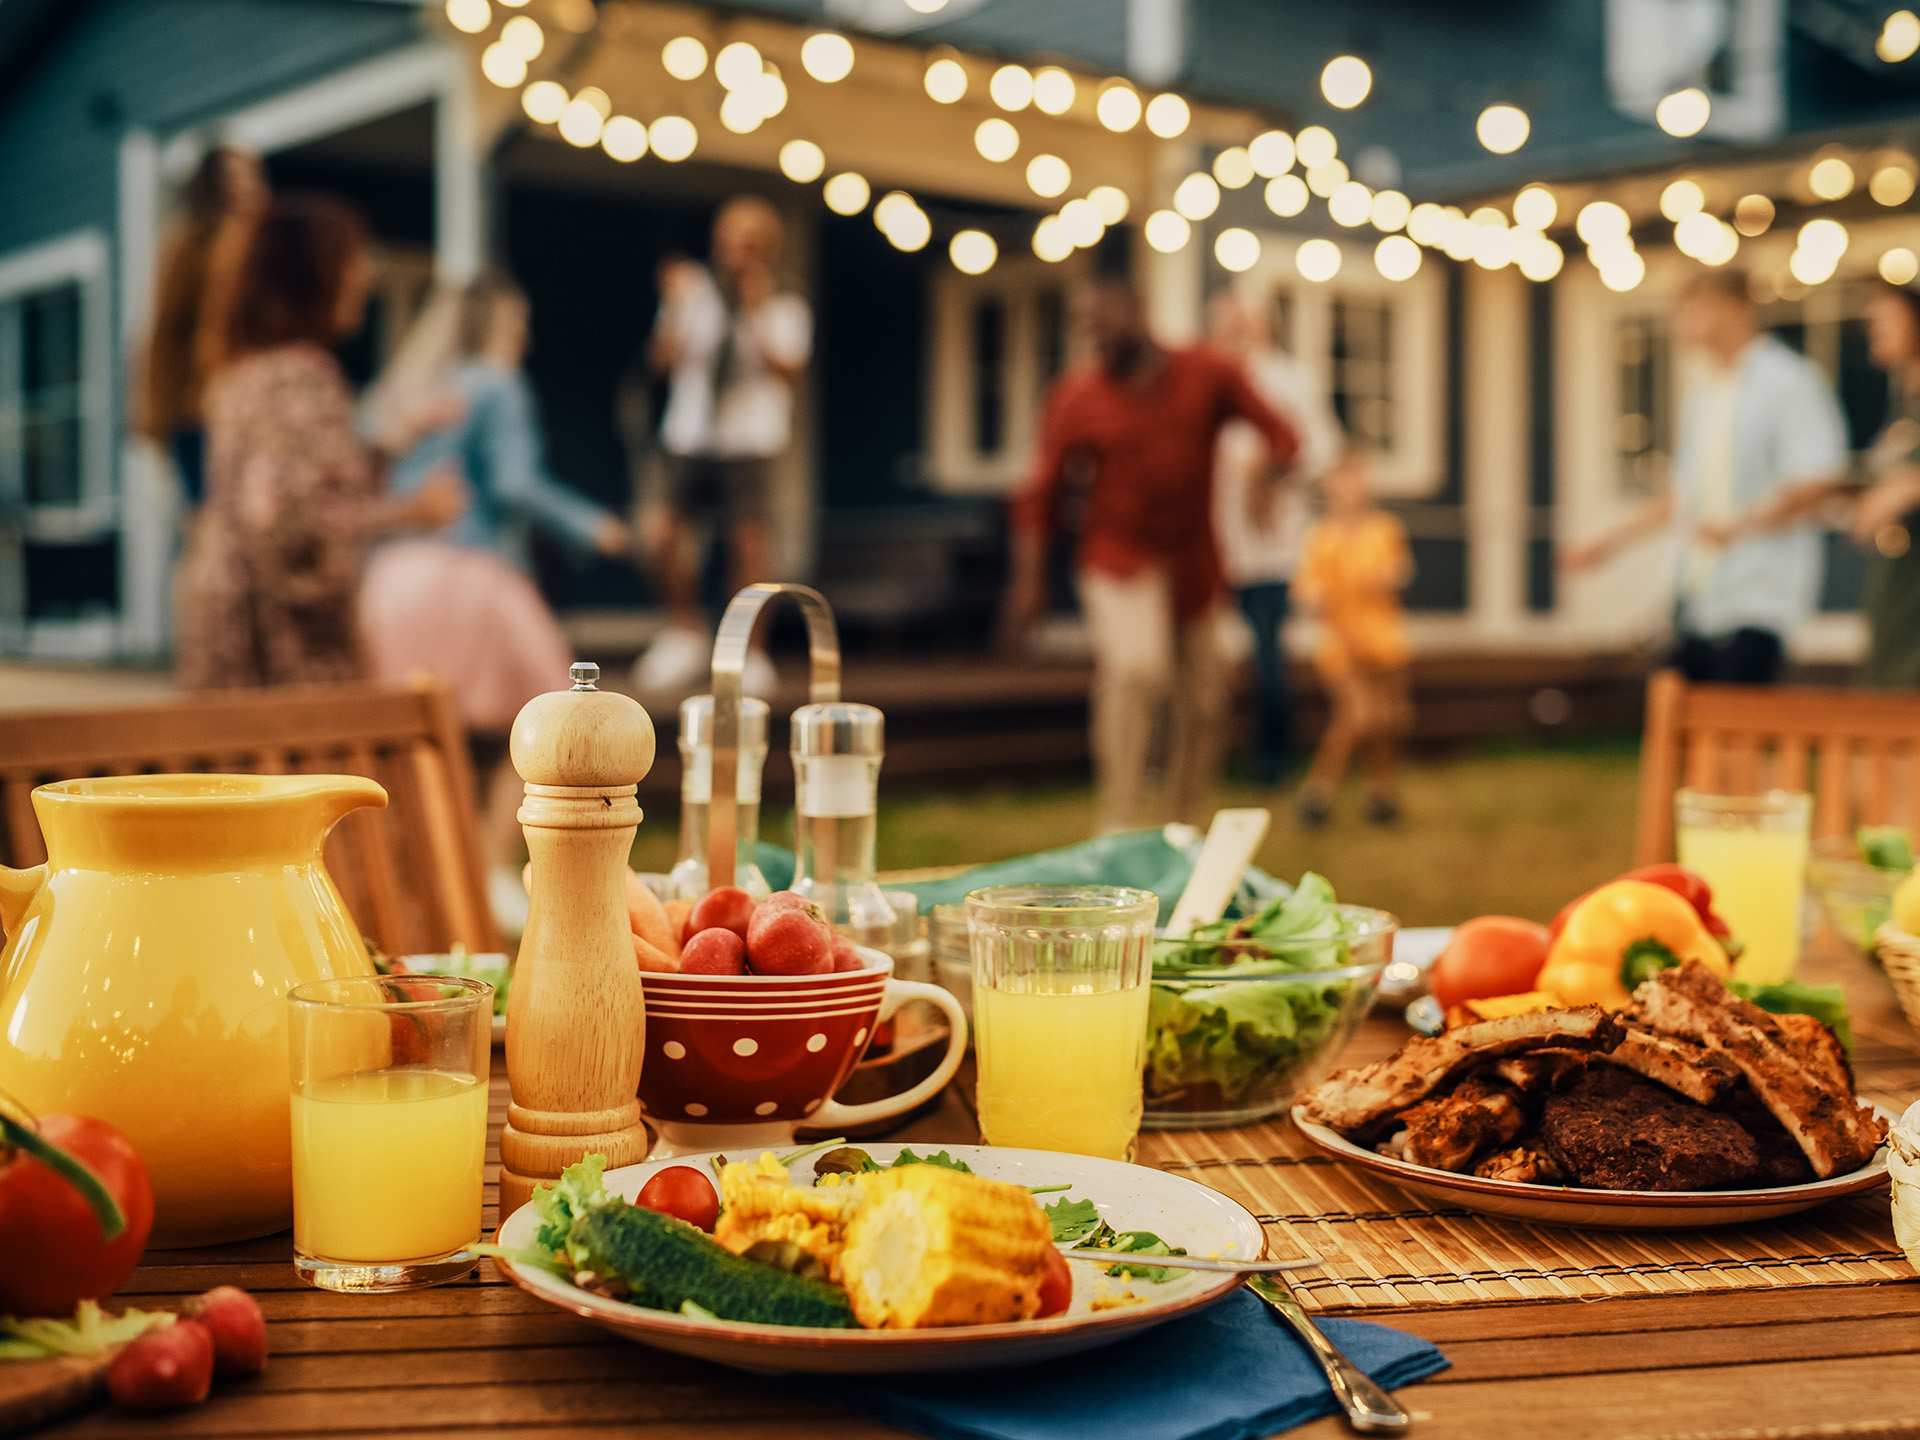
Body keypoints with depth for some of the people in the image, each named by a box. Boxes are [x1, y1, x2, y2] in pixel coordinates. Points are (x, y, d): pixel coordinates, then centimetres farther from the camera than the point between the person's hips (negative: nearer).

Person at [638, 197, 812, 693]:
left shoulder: (784, 307, 5)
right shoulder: (697, 291, 9)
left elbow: (788, 370, -10)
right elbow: (664, 358, 3)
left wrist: (757, 317, -20)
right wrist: (674, 305, -10)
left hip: (750, 440, -2)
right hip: (690, 434, 2)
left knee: (750, 542, -3)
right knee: (664, 533, -8)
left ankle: (749, 654, 9)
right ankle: (685, 632, 13)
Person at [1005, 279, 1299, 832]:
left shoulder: (1208, 374, -1)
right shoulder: (1077, 396, -3)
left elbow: (1278, 433, 3)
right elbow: (1042, 493, 0)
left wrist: (1268, 479, -18)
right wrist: (1028, 578, -7)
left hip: (1194, 561, 3)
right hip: (1120, 559, -3)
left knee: (1202, 703, 8)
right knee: (1134, 671, -25)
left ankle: (1185, 826, 29)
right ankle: (1118, 829, -22)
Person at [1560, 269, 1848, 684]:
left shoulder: (1790, 382, -7)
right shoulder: (1703, 393, 17)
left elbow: (1818, 482, -15)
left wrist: (1742, 525, -28)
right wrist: (1611, 542, 21)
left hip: (1759, 598, -8)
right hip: (1700, 595, 8)